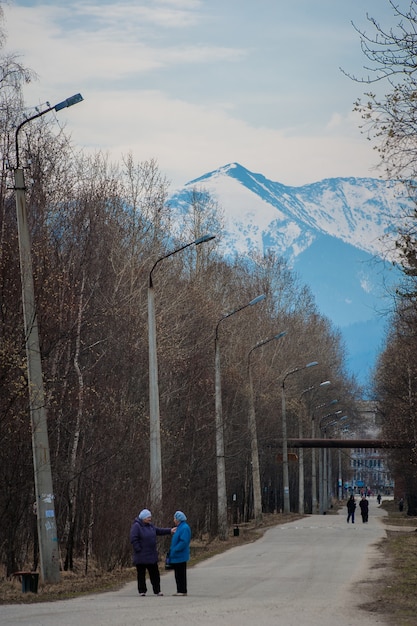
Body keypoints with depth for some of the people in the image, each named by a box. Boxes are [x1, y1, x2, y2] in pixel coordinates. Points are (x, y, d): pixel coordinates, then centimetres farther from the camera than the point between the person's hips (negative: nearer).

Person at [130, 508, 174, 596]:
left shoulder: (150, 526, 11)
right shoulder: (136, 526, -14)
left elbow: (158, 531, 22)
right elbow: (133, 539, -18)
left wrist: (170, 530, 17)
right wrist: (138, 550, -20)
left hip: (151, 555, 7)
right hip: (141, 556, -7)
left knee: (155, 573, 8)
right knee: (141, 574, 2)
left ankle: (157, 590, 13)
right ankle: (142, 591, 9)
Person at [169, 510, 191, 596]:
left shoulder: (185, 528, -17)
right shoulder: (179, 527, 15)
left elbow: (184, 542, -25)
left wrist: (174, 550, -23)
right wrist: (172, 550, 13)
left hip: (180, 556, -10)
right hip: (176, 557, 10)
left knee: (181, 574, -5)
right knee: (177, 574, 12)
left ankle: (183, 591, 0)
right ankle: (179, 590, 17)